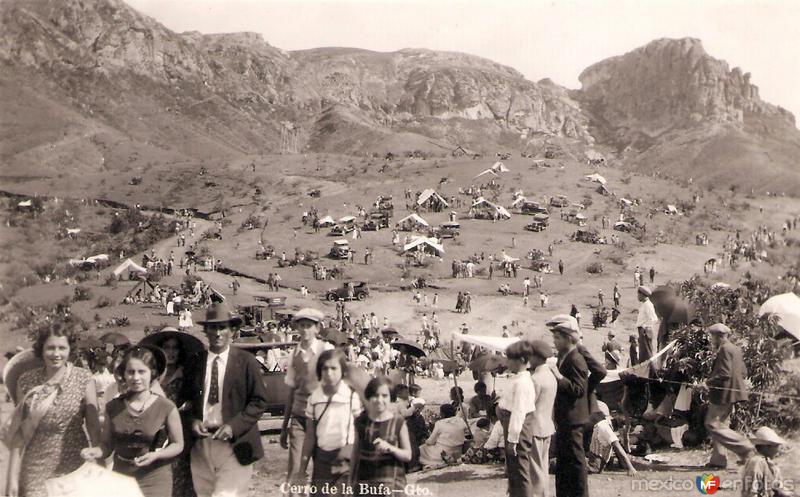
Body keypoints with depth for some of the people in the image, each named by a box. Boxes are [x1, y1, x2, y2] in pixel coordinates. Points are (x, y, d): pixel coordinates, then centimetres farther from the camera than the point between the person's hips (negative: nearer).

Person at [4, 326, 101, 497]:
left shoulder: (84, 379, -5)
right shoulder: (26, 382, -2)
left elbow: (94, 425, -3)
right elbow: (18, 433, 0)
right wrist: (12, 477, -2)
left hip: (75, 464, -1)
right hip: (36, 466, 1)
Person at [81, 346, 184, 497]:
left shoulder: (166, 408, -11)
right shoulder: (113, 407, -3)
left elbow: (178, 445, -2)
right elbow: (107, 445, 4)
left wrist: (156, 455, -17)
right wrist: (96, 452, -16)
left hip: (155, 481, -2)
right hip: (121, 478, 2)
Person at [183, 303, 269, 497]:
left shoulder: (246, 361, -2)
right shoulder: (195, 362, 8)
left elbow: (259, 401, -3)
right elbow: (187, 399, 16)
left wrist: (233, 426, -14)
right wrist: (193, 421, -4)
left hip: (233, 444, -3)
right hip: (201, 444, 4)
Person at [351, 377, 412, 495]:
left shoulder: (398, 423, -1)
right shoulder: (360, 422, 5)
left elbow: (408, 455, 1)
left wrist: (390, 448, -17)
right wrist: (351, 479, 17)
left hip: (391, 482, -2)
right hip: (364, 481, 2)